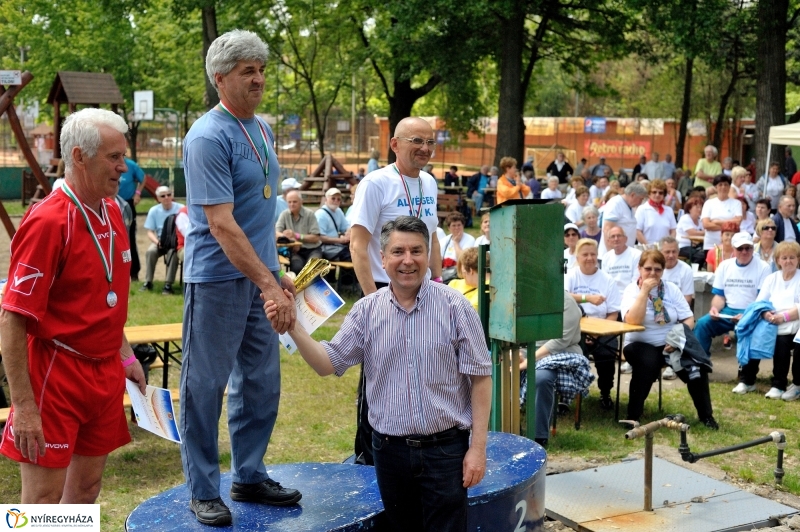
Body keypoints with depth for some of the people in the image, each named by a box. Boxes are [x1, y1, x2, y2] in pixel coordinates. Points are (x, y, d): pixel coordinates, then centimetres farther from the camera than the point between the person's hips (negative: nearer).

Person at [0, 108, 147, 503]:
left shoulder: (111, 211, 6)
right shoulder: (47, 221, -19)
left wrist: (124, 355, 16)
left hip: (105, 373, 8)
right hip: (55, 376, -7)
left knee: (88, 485, 16)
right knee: (43, 499, 0)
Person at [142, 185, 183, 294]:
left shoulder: (180, 208, -6)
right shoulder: (154, 211, 1)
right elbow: (150, 232, 2)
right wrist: (157, 242, -19)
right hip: (160, 240, 2)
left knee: (173, 252, -35)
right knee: (150, 251, -28)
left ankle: (168, 284, -29)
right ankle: (148, 282, -17)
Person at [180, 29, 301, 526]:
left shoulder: (264, 128, 10)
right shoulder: (208, 138, -16)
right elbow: (221, 225, -23)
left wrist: (276, 272, 16)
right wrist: (269, 285, -27)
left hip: (261, 274, 8)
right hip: (218, 279, -8)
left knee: (261, 383, 14)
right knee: (206, 386, 3)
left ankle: (250, 476, 28)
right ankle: (204, 490, 16)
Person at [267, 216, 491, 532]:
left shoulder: (455, 307, -7)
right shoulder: (366, 310, 1)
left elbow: (480, 378, -6)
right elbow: (328, 363, 2)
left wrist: (478, 447, -8)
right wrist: (292, 327, -14)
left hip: (445, 449, -3)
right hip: (390, 450, 3)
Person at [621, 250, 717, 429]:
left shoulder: (671, 289, 5)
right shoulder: (632, 290, -4)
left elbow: (689, 319, 1)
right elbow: (633, 321, -22)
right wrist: (644, 291, -21)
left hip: (672, 344, 3)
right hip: (642, 344, -3)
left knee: (695, 365, -22)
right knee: (648, 364, -35)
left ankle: (706, 415, -5)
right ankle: (633, 416, -21)